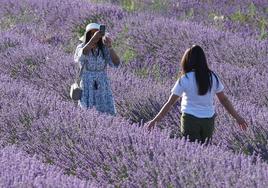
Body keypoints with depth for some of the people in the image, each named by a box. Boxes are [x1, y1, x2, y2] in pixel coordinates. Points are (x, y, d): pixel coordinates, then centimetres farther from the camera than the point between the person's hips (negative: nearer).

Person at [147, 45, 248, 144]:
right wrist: (237, 117, 16)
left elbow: (170, 103, -7)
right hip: (208, 121, 3)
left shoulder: (184, 80, -9)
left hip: (190, 120, -3)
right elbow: (224, 100, 6)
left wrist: (155, 120, -1)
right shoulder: (212, 78, 0)